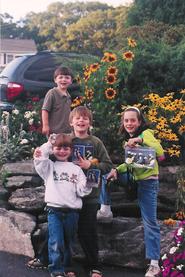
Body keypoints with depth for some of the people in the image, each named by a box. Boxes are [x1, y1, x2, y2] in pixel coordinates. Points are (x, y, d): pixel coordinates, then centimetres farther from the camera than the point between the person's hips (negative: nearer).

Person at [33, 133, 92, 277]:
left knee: (68, 243, 11)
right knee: (56, 243, -10)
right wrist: (48, 145, 0)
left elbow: (81, 191, 6)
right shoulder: (50, 166, 11)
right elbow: (39, 158, -7)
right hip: (54, 210, -2)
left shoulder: (76, 169, 13)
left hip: (72, 211, 2)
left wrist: (88, 183, -13)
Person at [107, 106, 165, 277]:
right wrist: (116, 169, -2)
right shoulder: (128, 140, 9)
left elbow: (160, 154, -29)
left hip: (147, 182, -7)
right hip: (133, 179, 7)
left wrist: (141, 140, -40)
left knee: (150, 222, -5)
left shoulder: (146, 133, -14)